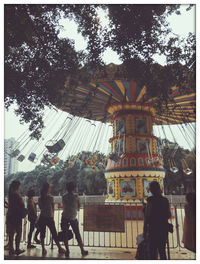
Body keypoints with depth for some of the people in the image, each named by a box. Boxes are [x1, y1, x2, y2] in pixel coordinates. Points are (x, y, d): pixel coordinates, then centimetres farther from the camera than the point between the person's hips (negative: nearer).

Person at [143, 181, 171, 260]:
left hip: (154, 228, -5)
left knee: (153, 251, 3)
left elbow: (146, 216, -12)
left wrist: (145, 231, -6)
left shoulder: (151, 201, -12)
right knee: (162, 250, 17)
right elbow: (169, 215, 11)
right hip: (164, 228, 6)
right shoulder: (165, 200, 3)